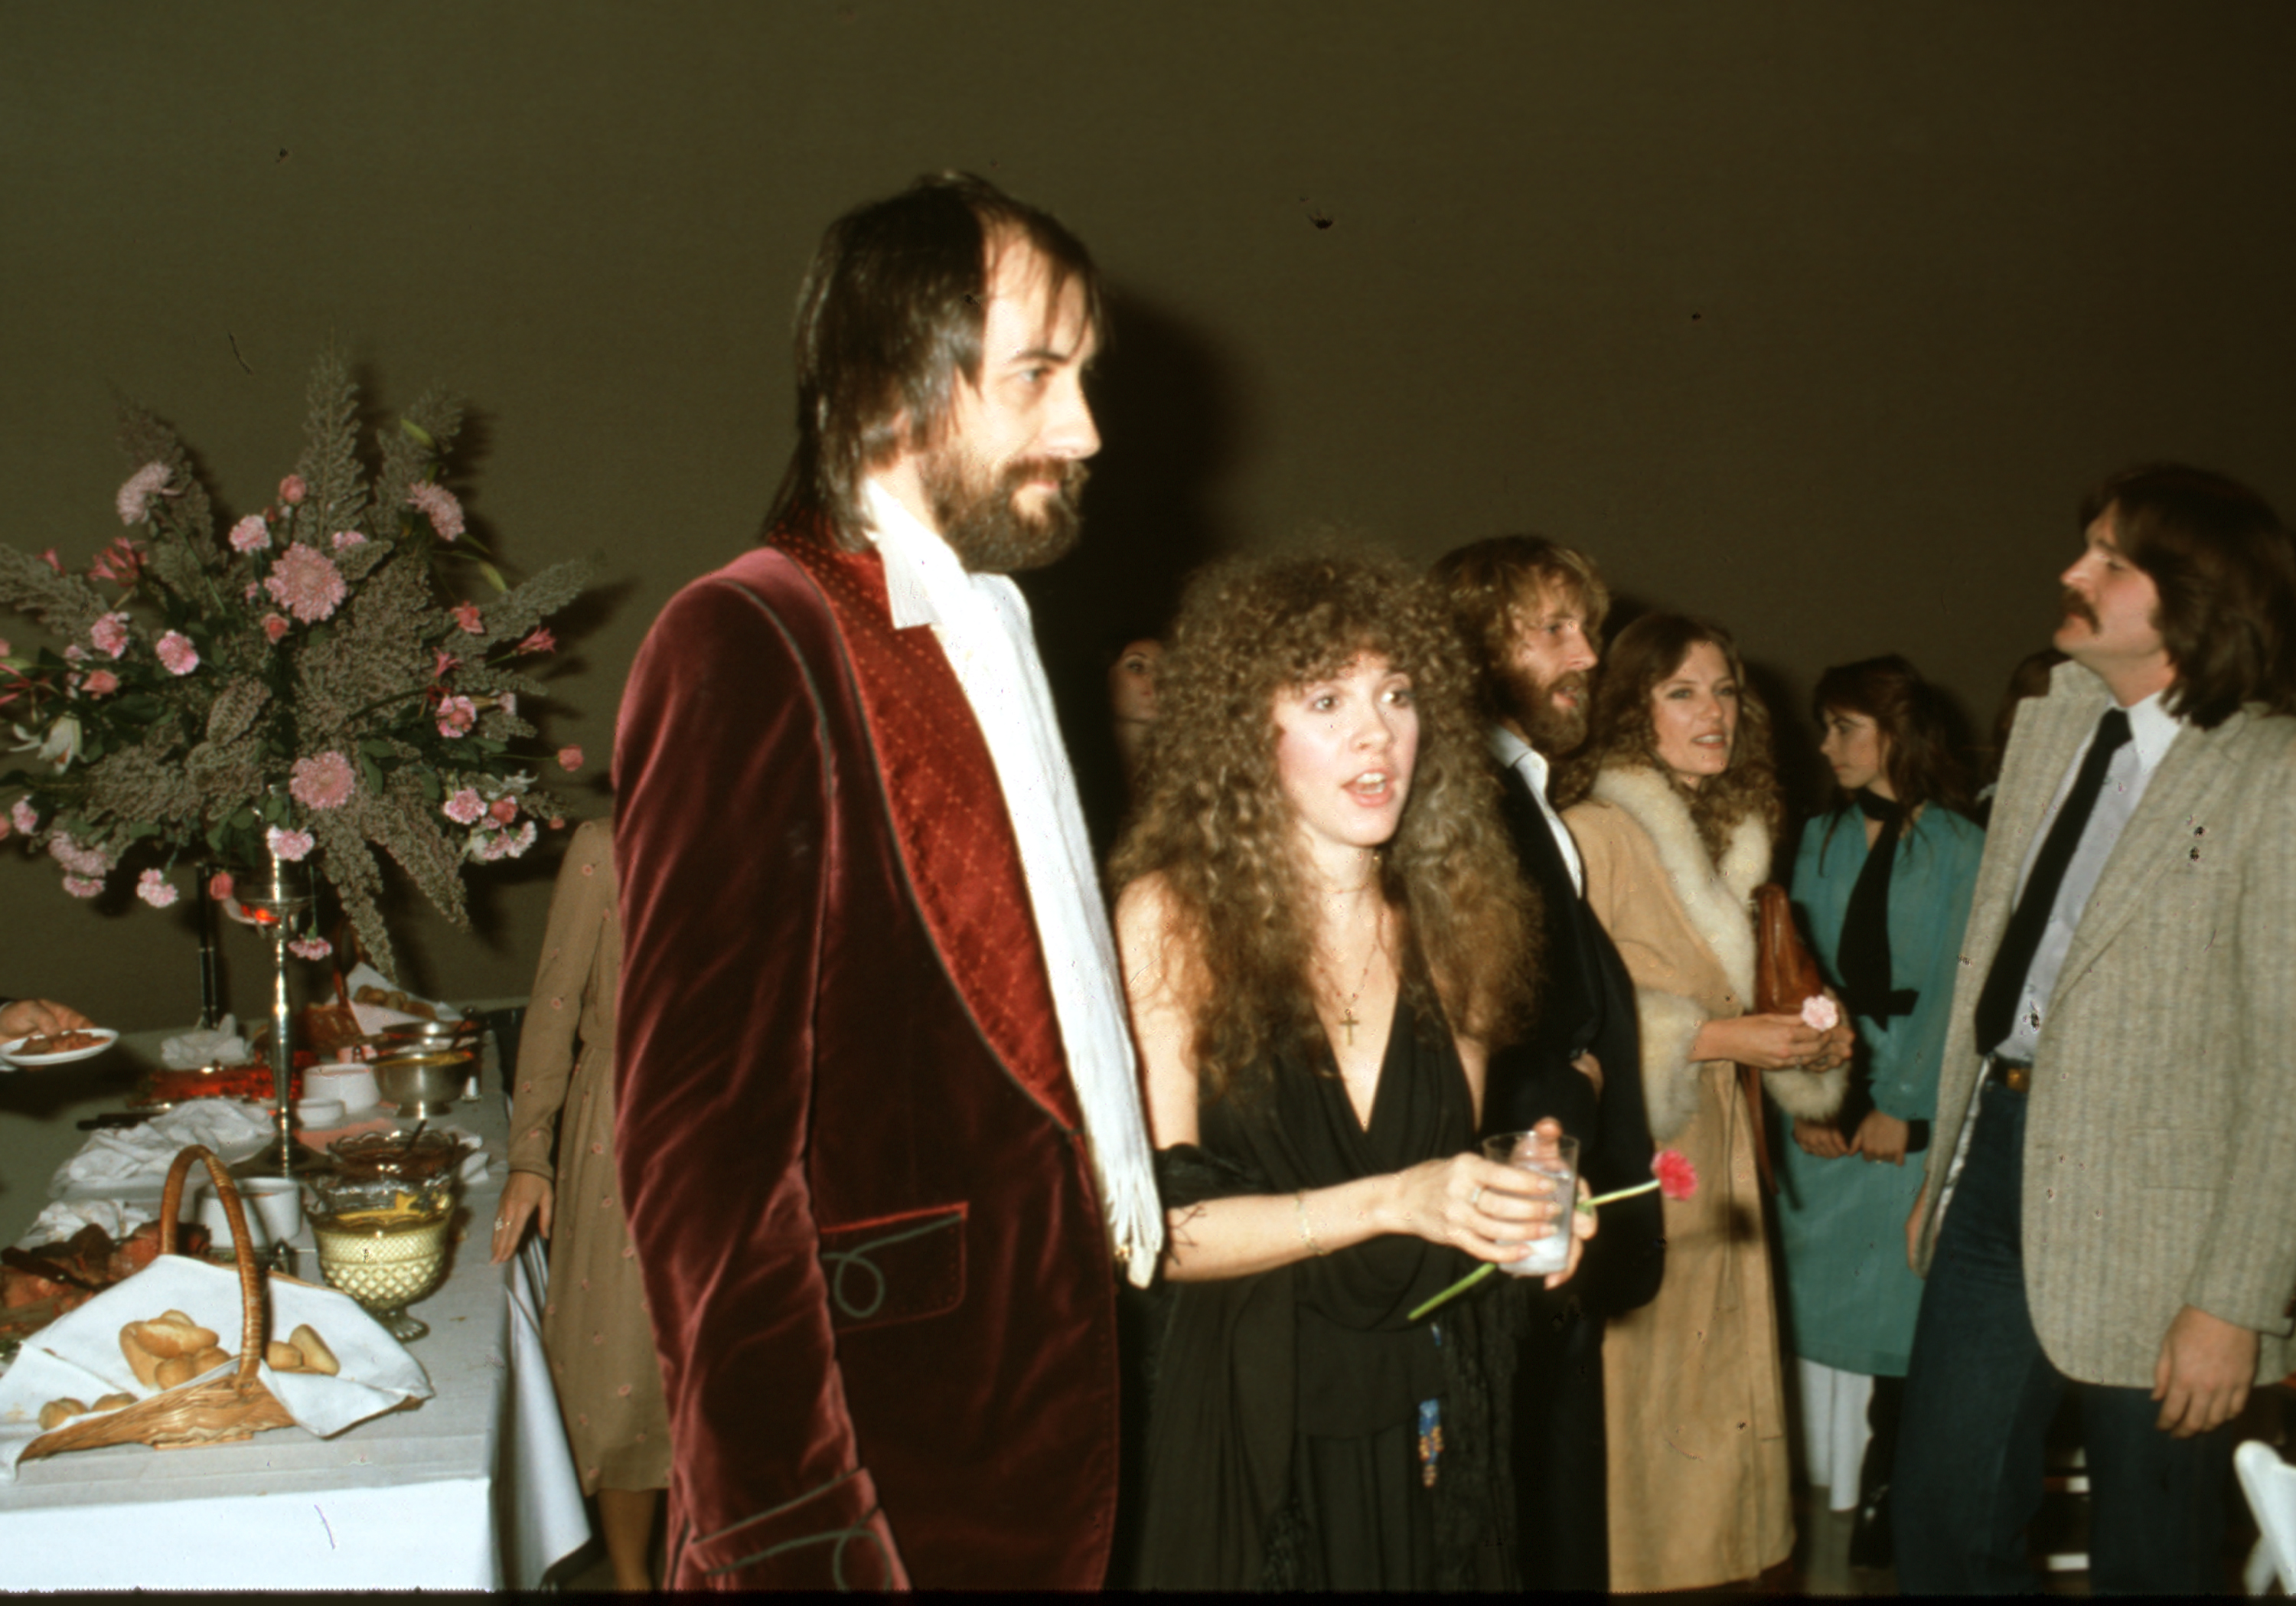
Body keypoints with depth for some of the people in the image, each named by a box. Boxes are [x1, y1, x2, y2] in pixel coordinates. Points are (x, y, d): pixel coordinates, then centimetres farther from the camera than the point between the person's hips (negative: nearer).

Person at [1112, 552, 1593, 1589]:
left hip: (1432, 1428, 4)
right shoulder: (1171, 917, -11)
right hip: (1256, 1436, -4)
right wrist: (1392, 1203, -22)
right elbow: (1150, 1229, -15)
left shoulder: (1450, 921, 4)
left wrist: (1515, 1214, -6)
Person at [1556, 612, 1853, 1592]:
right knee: (1634, 1398, -5)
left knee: (1712, 1406, 7)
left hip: (1717, 1162, 7)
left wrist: (1805, 1039, 7)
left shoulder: (1734, 840, 16)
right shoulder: (1596, 833, -10)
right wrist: (1713, 1039, -16)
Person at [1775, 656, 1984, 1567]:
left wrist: (1905, 1110, -13)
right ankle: (1824, 1486, 16)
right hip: (1821, 1119, 4)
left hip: (1911, 1121, -3)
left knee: (1894, 1309, 2)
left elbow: (1956, 994, -7)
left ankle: (1884, 1492, 14)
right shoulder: (1822, 840, 9)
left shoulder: (1960, 851, -3)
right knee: (1816, 1296, 6)